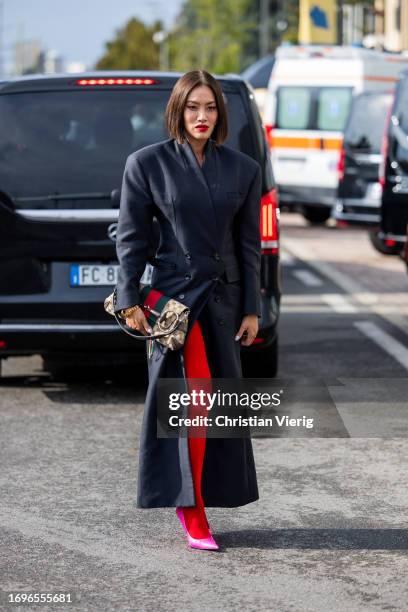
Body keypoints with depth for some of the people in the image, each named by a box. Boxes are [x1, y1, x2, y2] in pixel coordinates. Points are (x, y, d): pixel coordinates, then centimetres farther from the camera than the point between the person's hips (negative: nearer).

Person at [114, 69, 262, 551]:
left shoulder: (243, 169, 6)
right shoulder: (147, 163, -2)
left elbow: (249, 244, 8)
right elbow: (130, 236, 0)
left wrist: (252, 309, 5)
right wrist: (129, 299, -5)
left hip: (225, 296, 4)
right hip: (175, 293, -4)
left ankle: (187, 494, 22)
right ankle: (192, 513, -6)